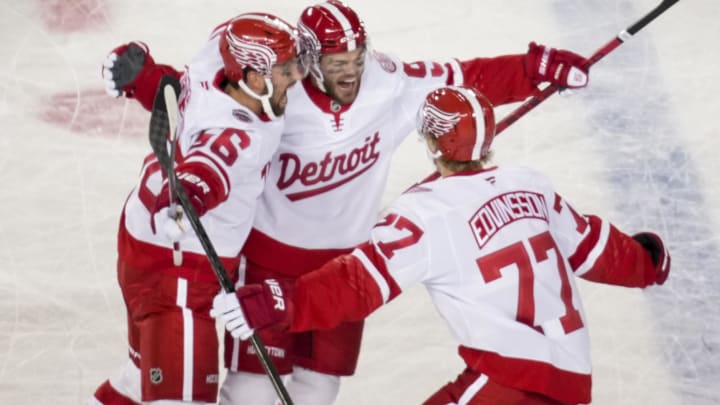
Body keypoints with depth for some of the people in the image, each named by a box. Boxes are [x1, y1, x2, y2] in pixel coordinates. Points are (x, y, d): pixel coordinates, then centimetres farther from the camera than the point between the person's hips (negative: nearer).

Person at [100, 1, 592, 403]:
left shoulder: (394, 86, -15)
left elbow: (468, 79, -8)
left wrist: (539, 67, -16)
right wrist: (141, 76, -31)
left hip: (344, 258, 4)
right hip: (270, 255, -4)